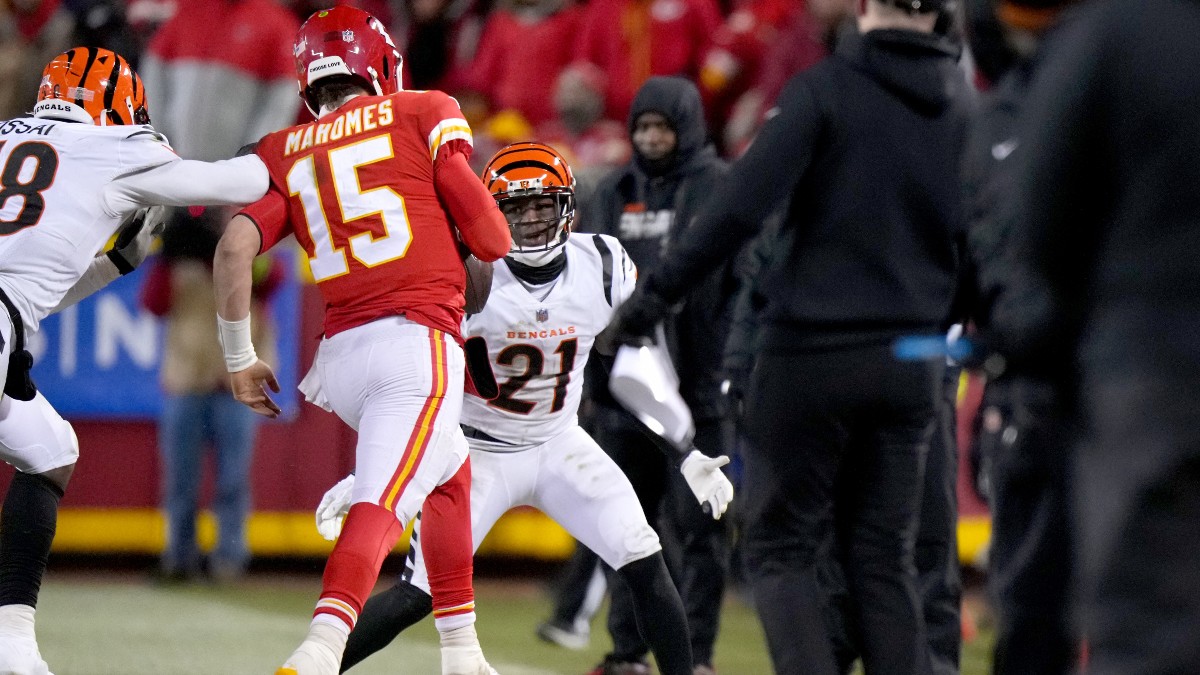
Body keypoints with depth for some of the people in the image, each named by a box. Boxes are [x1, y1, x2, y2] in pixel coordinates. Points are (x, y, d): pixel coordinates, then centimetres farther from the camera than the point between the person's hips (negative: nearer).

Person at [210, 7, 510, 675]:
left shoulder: (285, 156, 14)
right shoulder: (421, 116, 6)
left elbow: (234, 248, -1)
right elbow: (493, 241, 1)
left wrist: (240, 357, 9)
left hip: (341, 353, 5)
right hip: (418, 340, -5)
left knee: (451, 474, 27)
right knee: (382, 505, -18)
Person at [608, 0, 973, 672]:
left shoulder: (825, 88, -8)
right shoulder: (964, 105, 6)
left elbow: (741, 205, -16)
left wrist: (655, 294, -11)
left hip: (812, 352, -4)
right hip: (911, 360, 4)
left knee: (782, 546, 4)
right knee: (885, 558, 11)